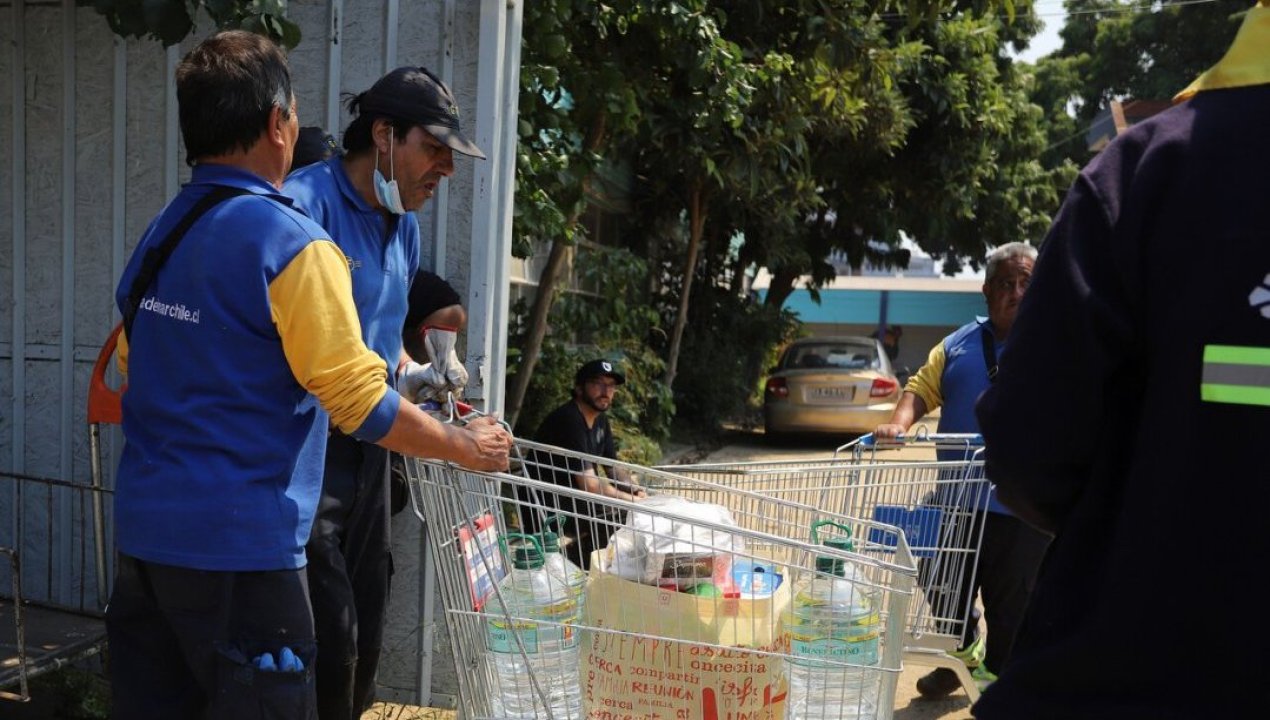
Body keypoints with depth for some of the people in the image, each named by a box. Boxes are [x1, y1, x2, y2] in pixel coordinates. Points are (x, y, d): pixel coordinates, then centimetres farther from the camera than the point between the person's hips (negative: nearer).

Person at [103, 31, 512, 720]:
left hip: (142, 532, 8)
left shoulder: (159, 233, 8)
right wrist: (465, 446, -2)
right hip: (237, 543, -8)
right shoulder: (291, 243, -16)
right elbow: (359, 403, -16)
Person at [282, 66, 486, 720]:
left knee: (365, 635, 16)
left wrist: (414, 372, 9)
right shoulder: (305, 205, -15)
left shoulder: (404, 226, 12)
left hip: (366, 450, 8)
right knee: (327, 640, -7)